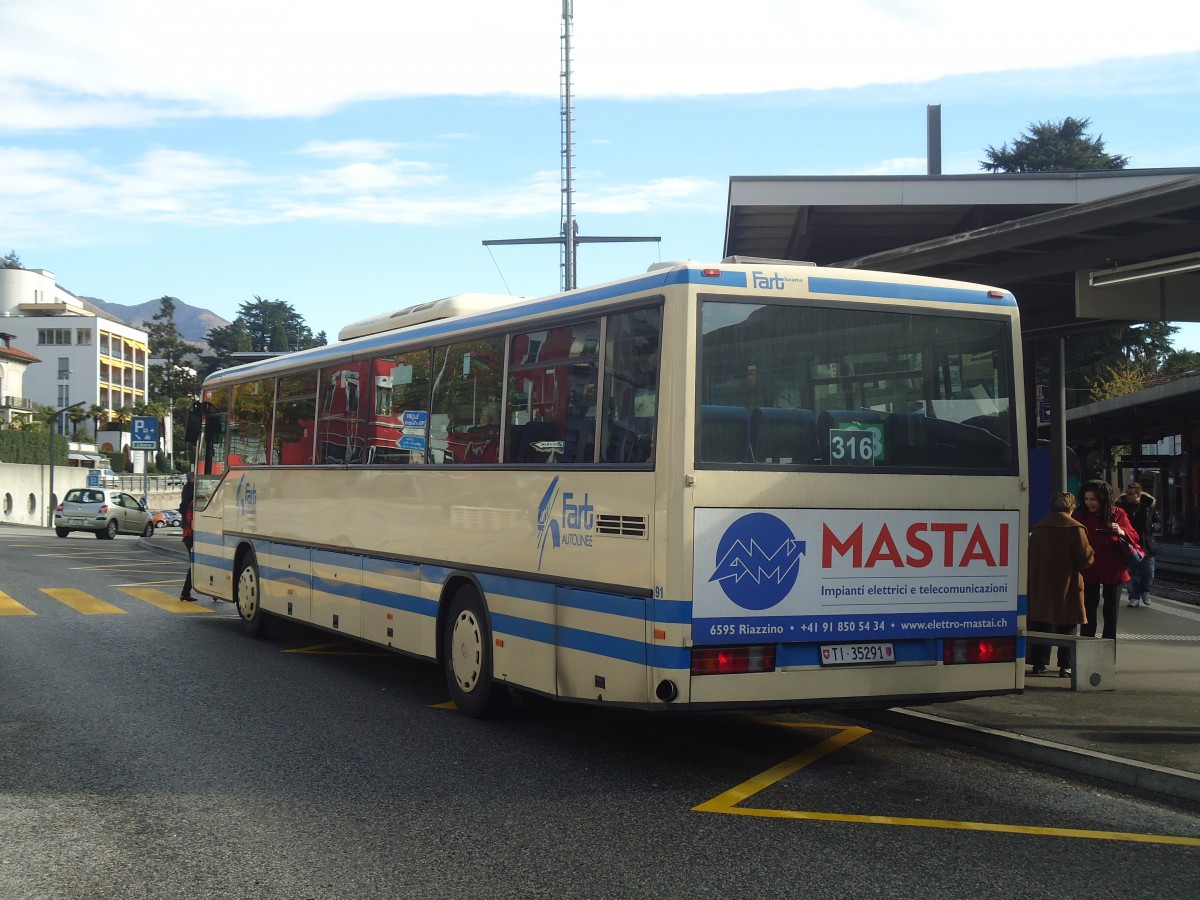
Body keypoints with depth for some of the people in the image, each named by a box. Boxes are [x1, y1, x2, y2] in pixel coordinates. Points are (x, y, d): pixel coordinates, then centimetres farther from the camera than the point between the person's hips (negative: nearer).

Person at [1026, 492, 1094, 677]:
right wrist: (1090, 552, 11)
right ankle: (1065, 666, 3)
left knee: (1041, 626, 9)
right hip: (1067, 587, -4)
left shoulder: (1038, 528, 6)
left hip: (1041, 586, 4)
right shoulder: (1075, 528, -10)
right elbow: (1085, 558, -11)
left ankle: (1039, 664, 10)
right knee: (1067, 628, 4)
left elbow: (1031, 557, 10)